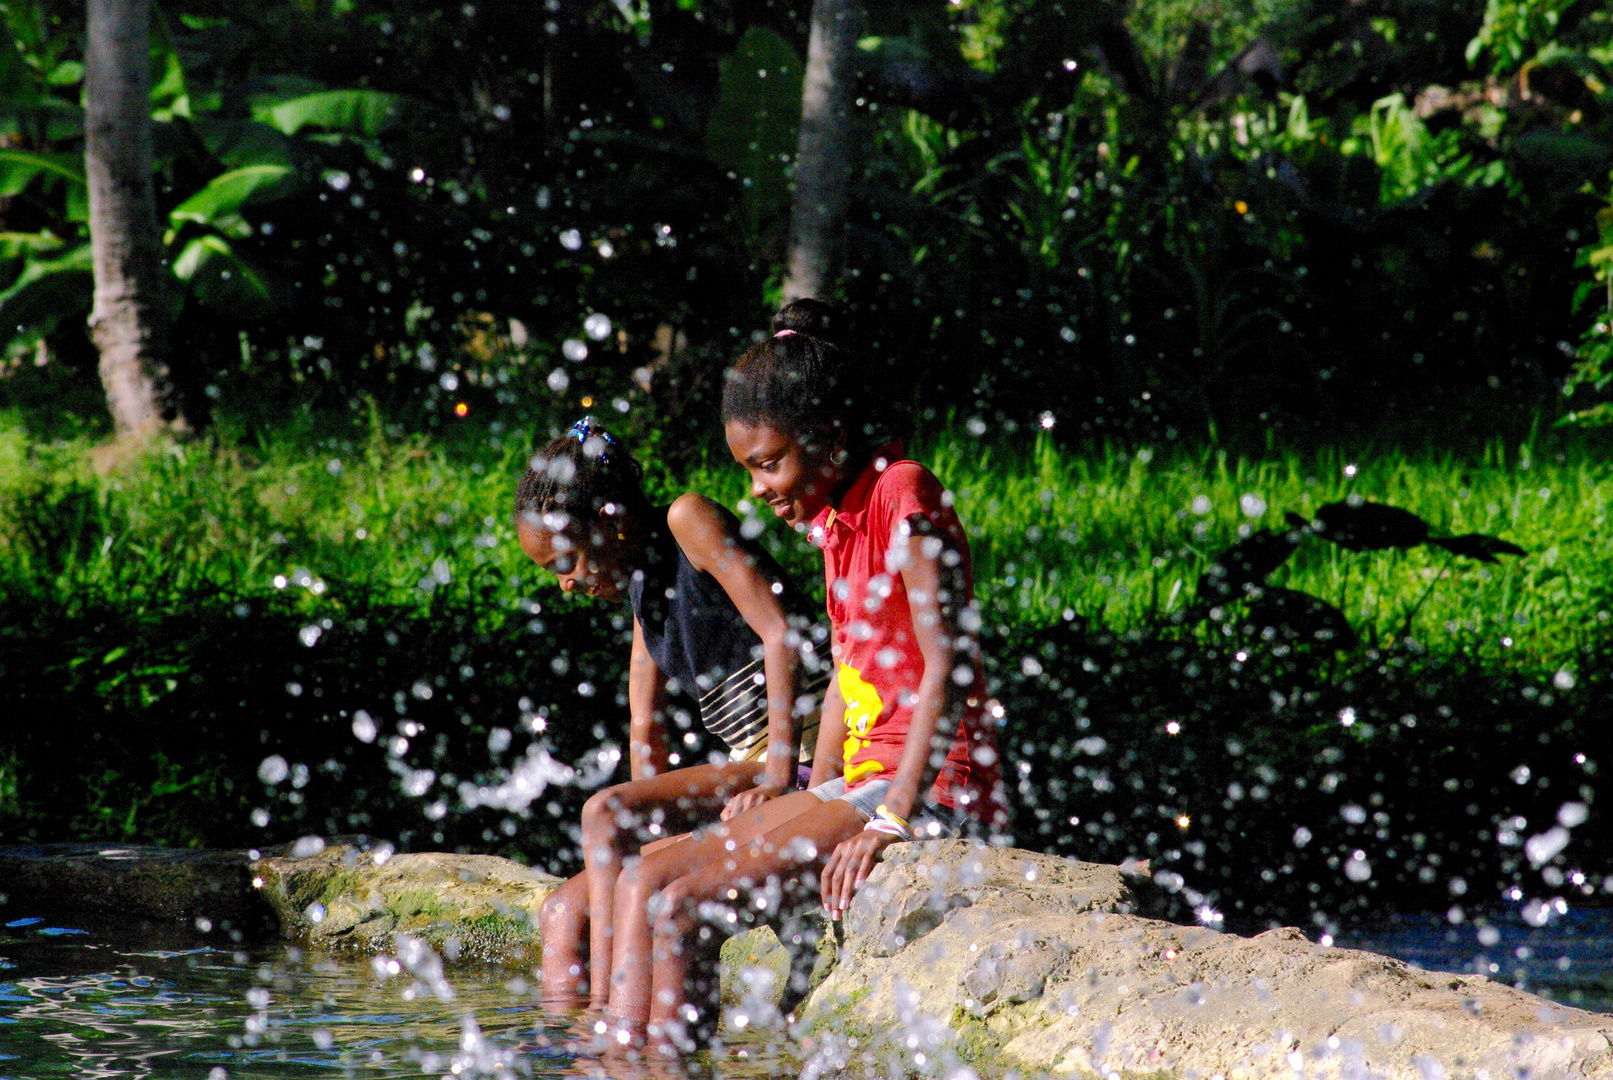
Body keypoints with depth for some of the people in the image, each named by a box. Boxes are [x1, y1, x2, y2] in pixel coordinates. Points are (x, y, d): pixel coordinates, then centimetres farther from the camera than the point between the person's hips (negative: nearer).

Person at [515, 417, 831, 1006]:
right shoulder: (644, 585, 18)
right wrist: (657, 841, 3)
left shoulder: (689, 520, -8)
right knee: (565, 910, 4)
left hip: (802, 760, -10)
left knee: (604, 812, -25)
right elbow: (646, 730, 15)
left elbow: (784, 634, -19)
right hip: (745, 768, 10)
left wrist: (779, 775, -24)